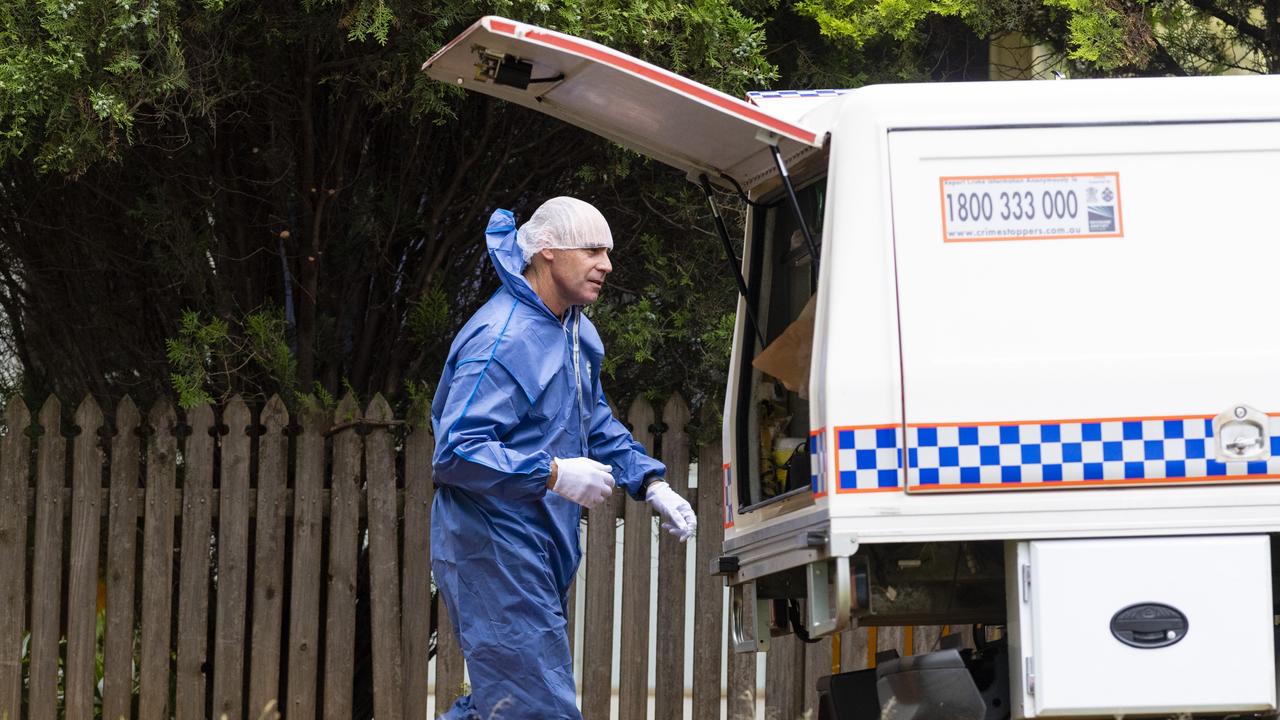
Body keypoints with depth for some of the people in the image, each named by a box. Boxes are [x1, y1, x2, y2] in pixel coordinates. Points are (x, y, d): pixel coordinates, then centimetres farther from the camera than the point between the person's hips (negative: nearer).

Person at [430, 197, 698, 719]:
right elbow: (455, 452, -26)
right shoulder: (502, 340, -21)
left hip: (543, 552, 10)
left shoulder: (577, 333, 12)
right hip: (493, 551, -10)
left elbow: (596, 423, 25)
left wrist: (650, 484, 9)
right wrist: (554, 474, -27)